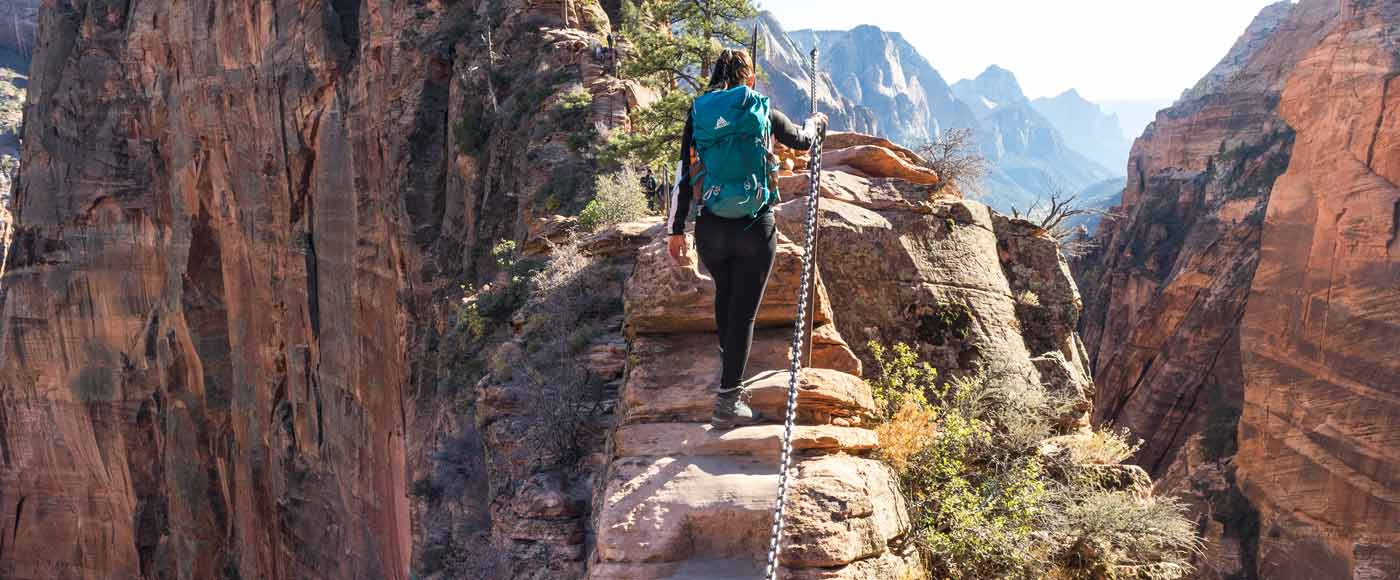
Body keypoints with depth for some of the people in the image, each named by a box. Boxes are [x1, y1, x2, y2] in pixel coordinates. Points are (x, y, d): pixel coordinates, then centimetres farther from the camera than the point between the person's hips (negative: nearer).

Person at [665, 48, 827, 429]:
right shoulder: (763, 112, 0)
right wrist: (816, 123, 41)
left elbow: (683, 176, 1)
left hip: (710, 227, 3)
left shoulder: (698, 114, 3)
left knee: (725, 295, 26)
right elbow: (800, 140, 18)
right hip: (755, 228, -3)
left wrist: (676, 230, 7)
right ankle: (728, 400, 0)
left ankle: (727, 366, 43)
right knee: (744, 310, 1)